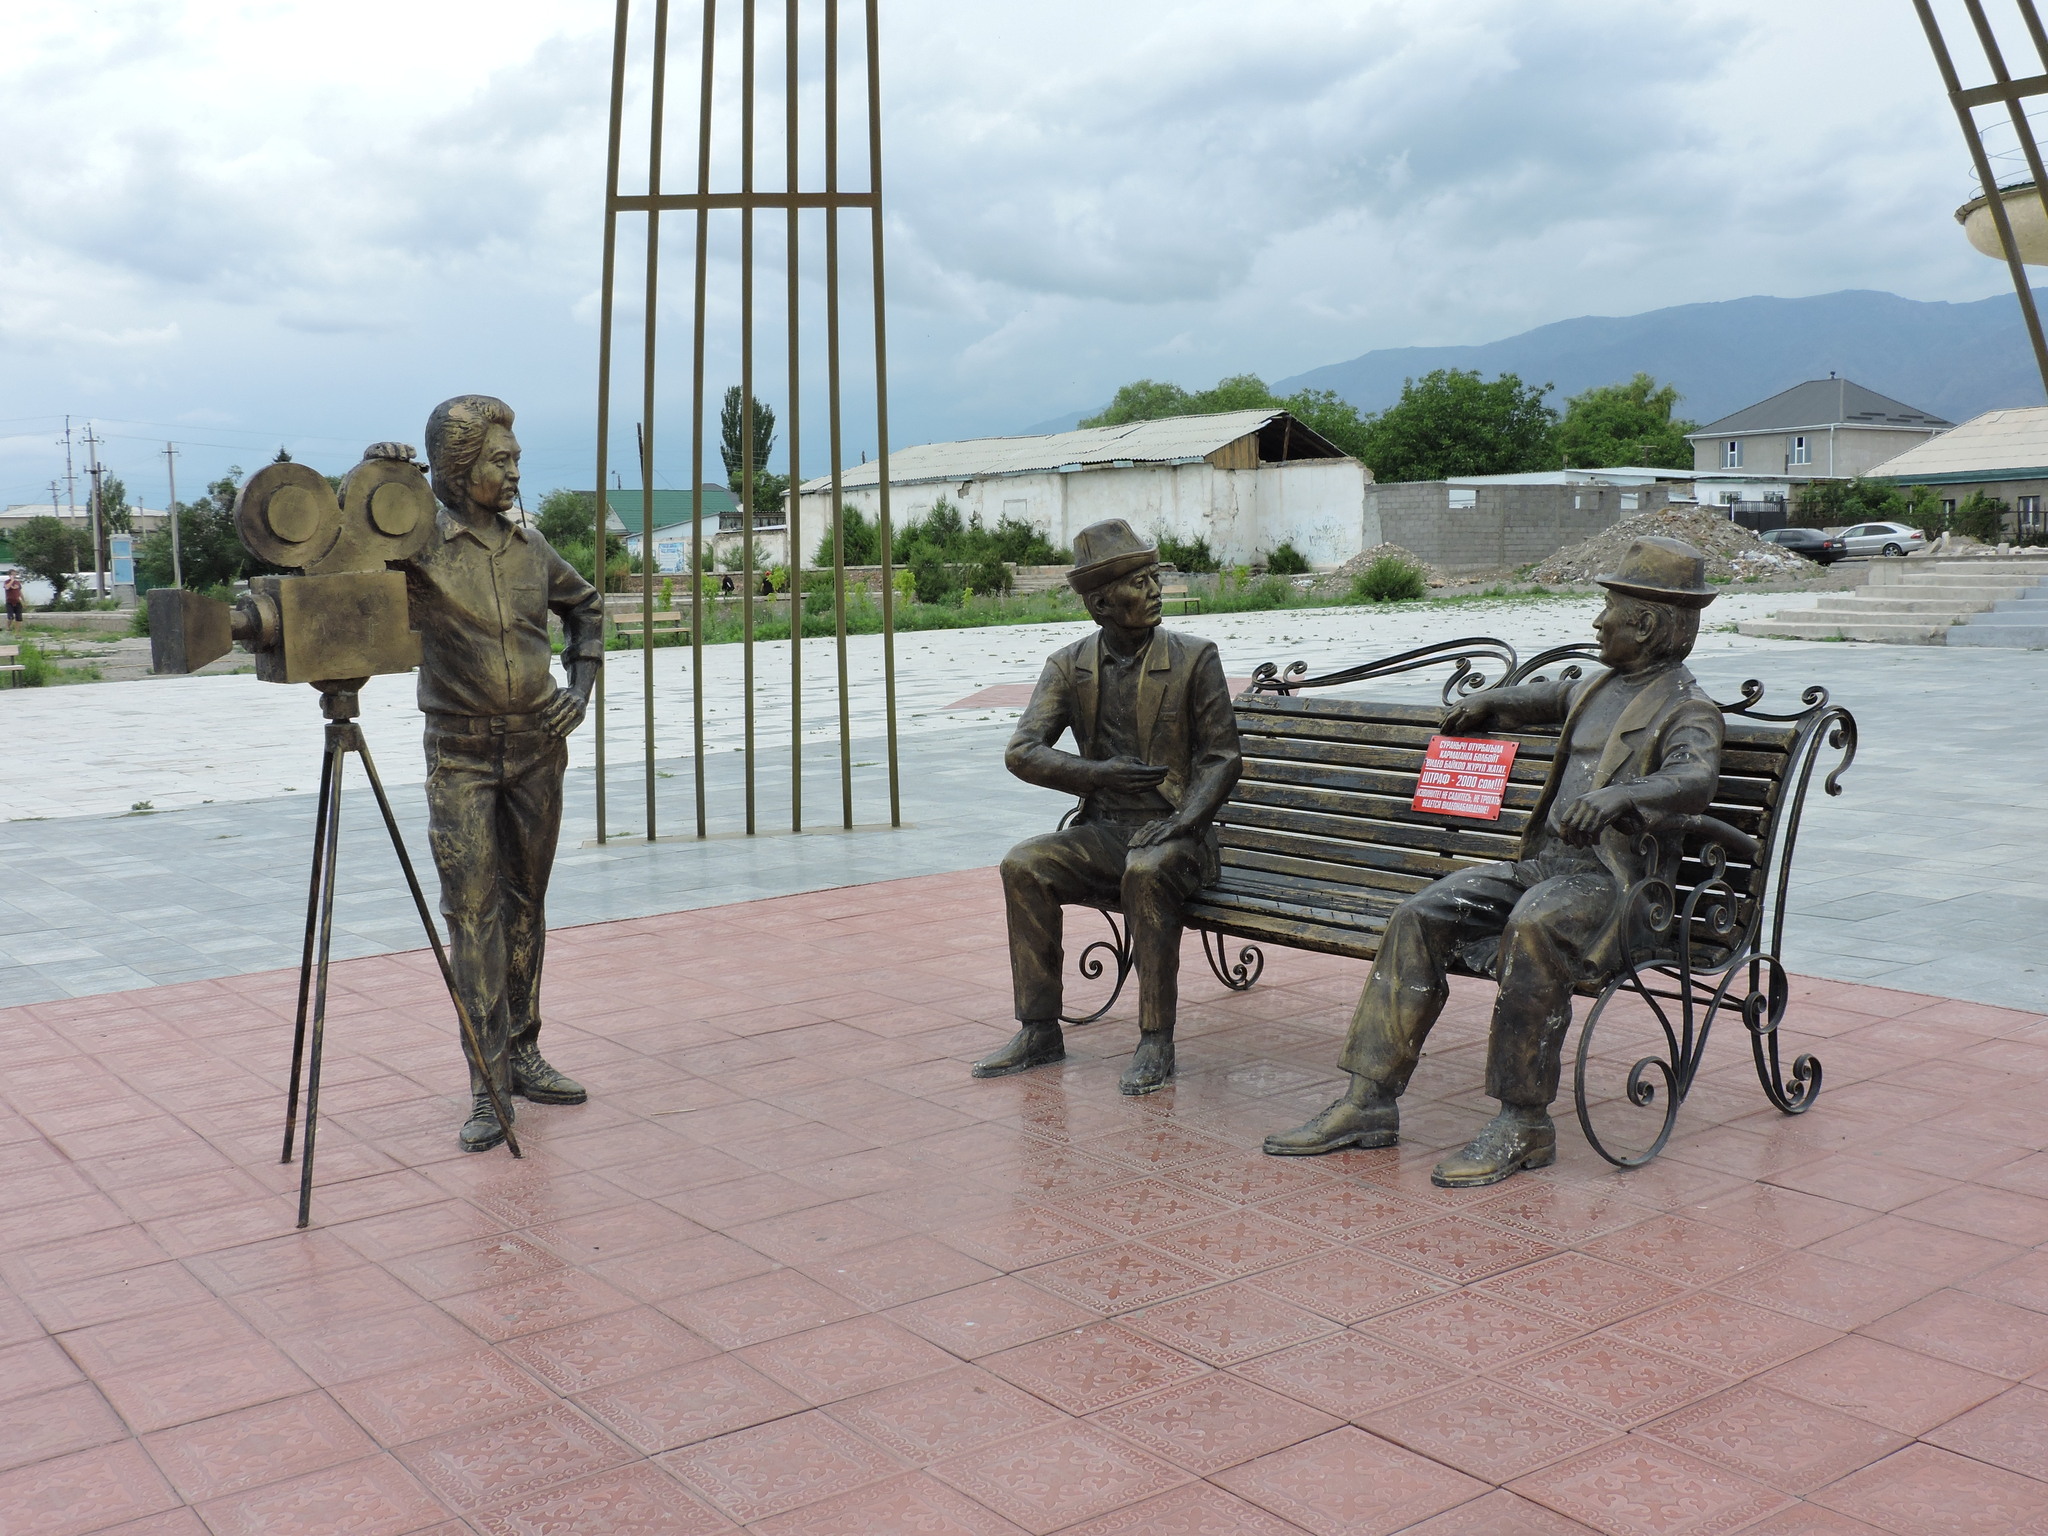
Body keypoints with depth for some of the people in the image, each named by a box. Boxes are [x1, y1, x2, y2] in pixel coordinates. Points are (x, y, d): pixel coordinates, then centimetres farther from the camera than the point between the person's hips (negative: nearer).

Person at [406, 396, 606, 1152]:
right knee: (471, 907, -7)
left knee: (525, 903, 11)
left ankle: (523, 1057, 23)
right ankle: (487, 1084, -3)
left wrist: (580, 686, 9)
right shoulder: (419, 543, -8)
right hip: (460, 750, -4)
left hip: (537, 745, 4)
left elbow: (586, 606, 21)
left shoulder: (530, 545, 6)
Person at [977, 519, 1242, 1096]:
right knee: (1024, 864, -22)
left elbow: (1221, 757, -3)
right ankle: (1040, 1031, -11)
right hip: (1102, 832, 4)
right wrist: (1100, 773, -18)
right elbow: (1022, 752, -3)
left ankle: (1156, 1042, -26)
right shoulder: (1069, 666, 5)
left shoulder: (1194, 658, -2)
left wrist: (1183, 820, -20)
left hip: (1173, 833, -3)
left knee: (1148, 872, -36)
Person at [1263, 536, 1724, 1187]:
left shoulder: (1688, 710, -2)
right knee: (1418, 919, -13)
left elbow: (1696, 778, -24)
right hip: (1540, 864, 8)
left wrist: (1620, 796, -44)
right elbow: (1554, 697, 47)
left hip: (1612, 880, -7)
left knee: (1532, 929, -38)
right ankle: (1371, 1100, -12)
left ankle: (1524, 1123, -27)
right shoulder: (1598, 688, 23)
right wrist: (1490, 703, 27)